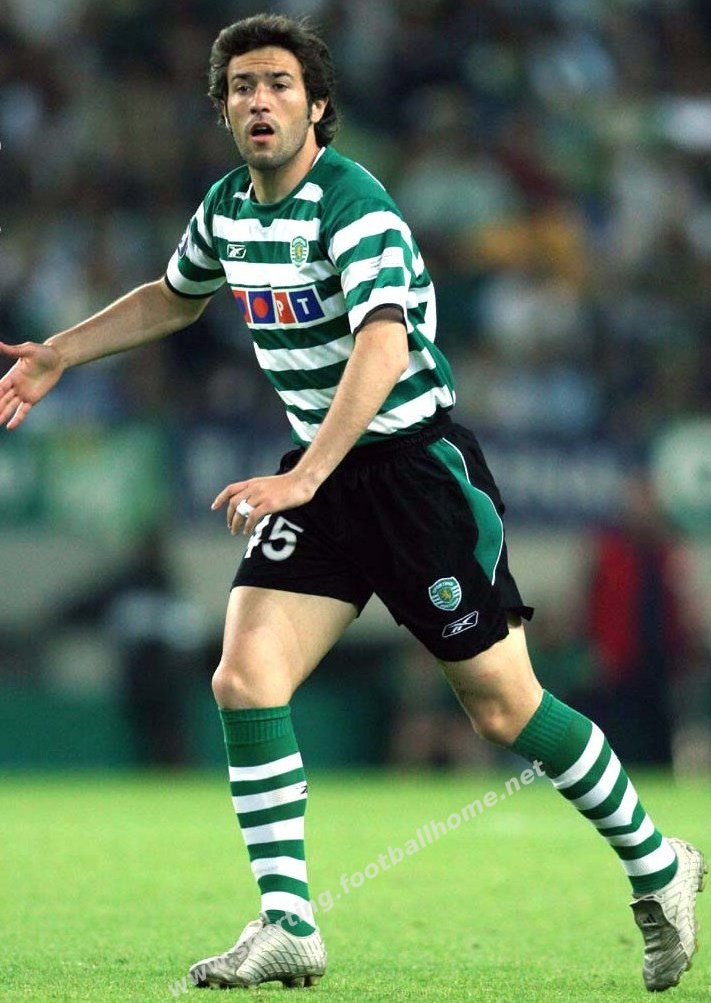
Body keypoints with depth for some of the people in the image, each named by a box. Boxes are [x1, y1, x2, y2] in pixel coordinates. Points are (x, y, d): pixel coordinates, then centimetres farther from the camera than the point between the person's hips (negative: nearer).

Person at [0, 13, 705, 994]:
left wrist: (302, 478, -45)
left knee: (503, 707, -1)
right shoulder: (227, 208, 5)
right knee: (245, 675, -11)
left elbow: (383, 345, -35)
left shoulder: (353, 205, -21)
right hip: (320, 477, 7)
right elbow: (175, 296, 29)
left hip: (418, 462, -7)